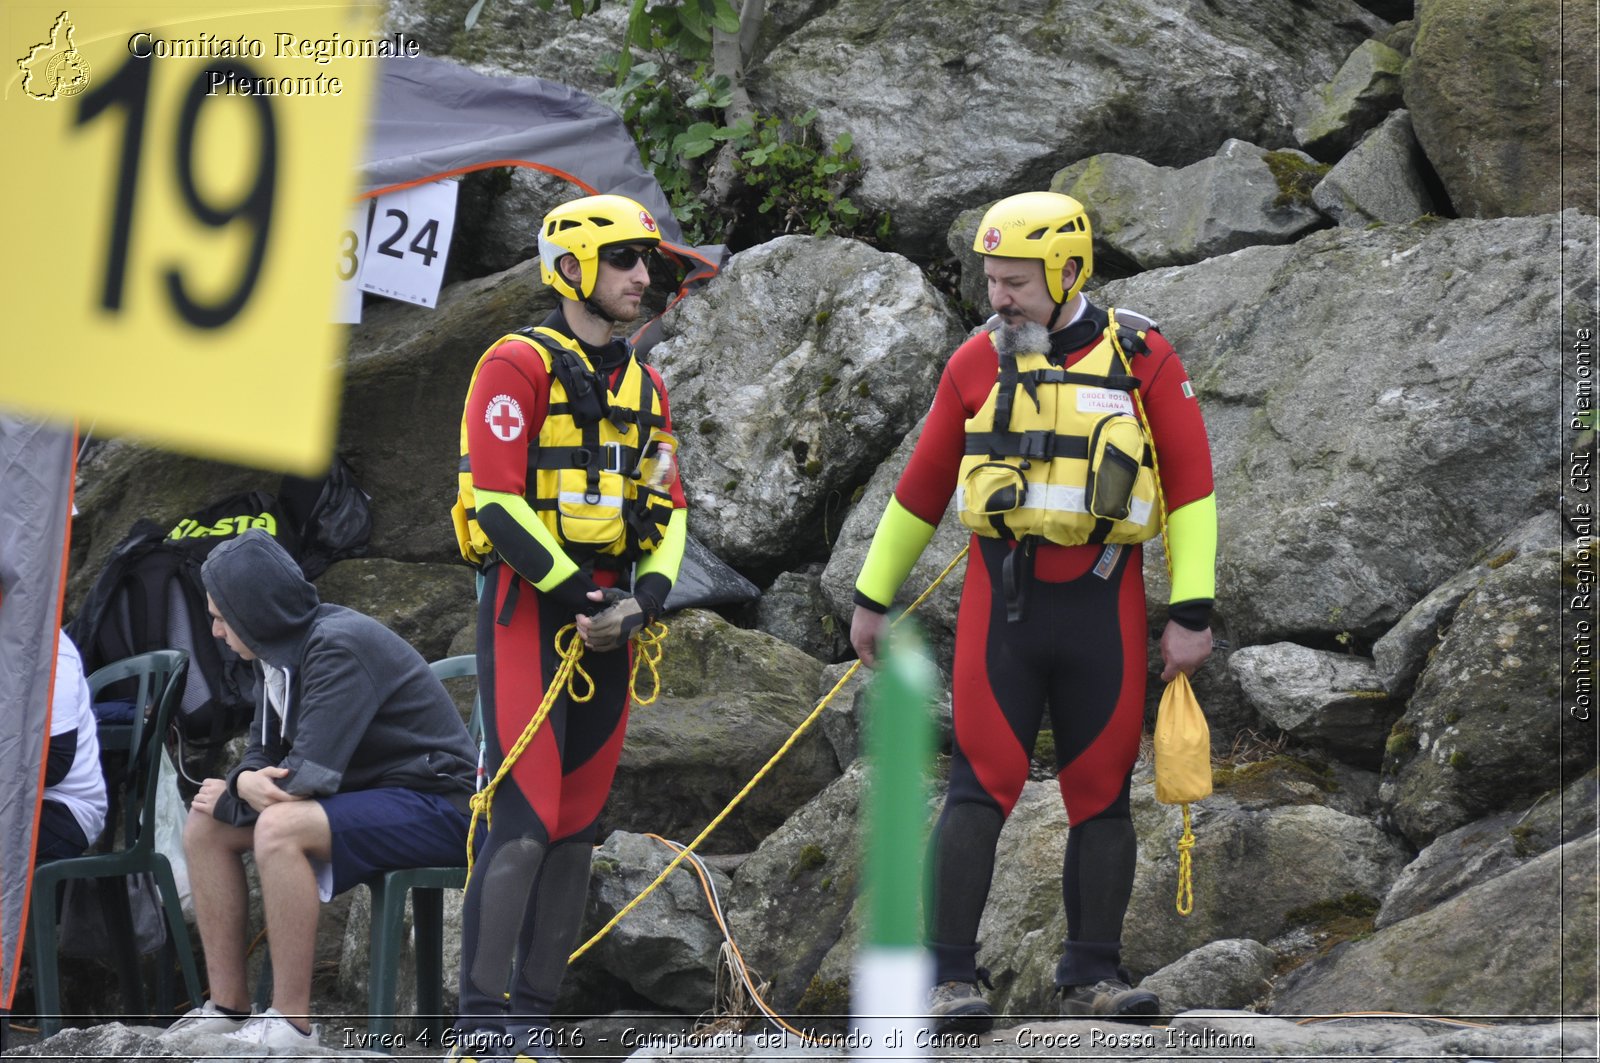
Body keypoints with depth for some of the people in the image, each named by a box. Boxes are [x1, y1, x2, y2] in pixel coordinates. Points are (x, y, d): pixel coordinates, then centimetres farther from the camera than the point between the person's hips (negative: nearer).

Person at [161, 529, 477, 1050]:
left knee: (279, 827, -33)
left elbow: (307, 774, -27)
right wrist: (244, 784, -13)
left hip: (437, 805, -10)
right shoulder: (280, 651, 7)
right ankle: (228, 1007, 3)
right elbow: (263, 752, 12)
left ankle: (290, 1025, -27)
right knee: (204, 824, 3)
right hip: (369, 793, 10)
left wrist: (231, 797, -10)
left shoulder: (339, 646, -22)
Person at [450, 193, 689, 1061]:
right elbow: (496, 500, -14)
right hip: (530, 606, -7)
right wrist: (580, 596, -16)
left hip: (605, 621, 7)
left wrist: (644, 598, -4)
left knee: (577, 826, 6)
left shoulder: (643, 387, 18)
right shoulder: (519, 365, -6)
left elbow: (667, 509, 15)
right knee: (525, 822, -13)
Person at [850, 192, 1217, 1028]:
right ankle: (949, 978, -6)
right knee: (981, 786, -7)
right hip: (1002, 604, 0)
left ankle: (1092, 975, 16)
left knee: (1102, 794, 6)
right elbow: (921, 488, 14)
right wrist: (871, 597, 18)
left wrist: (1192, 612, -3)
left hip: (1102, 610, 0)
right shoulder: (977, 363, 4)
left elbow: (1190, 484, 2)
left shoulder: (1142, 360, 1)